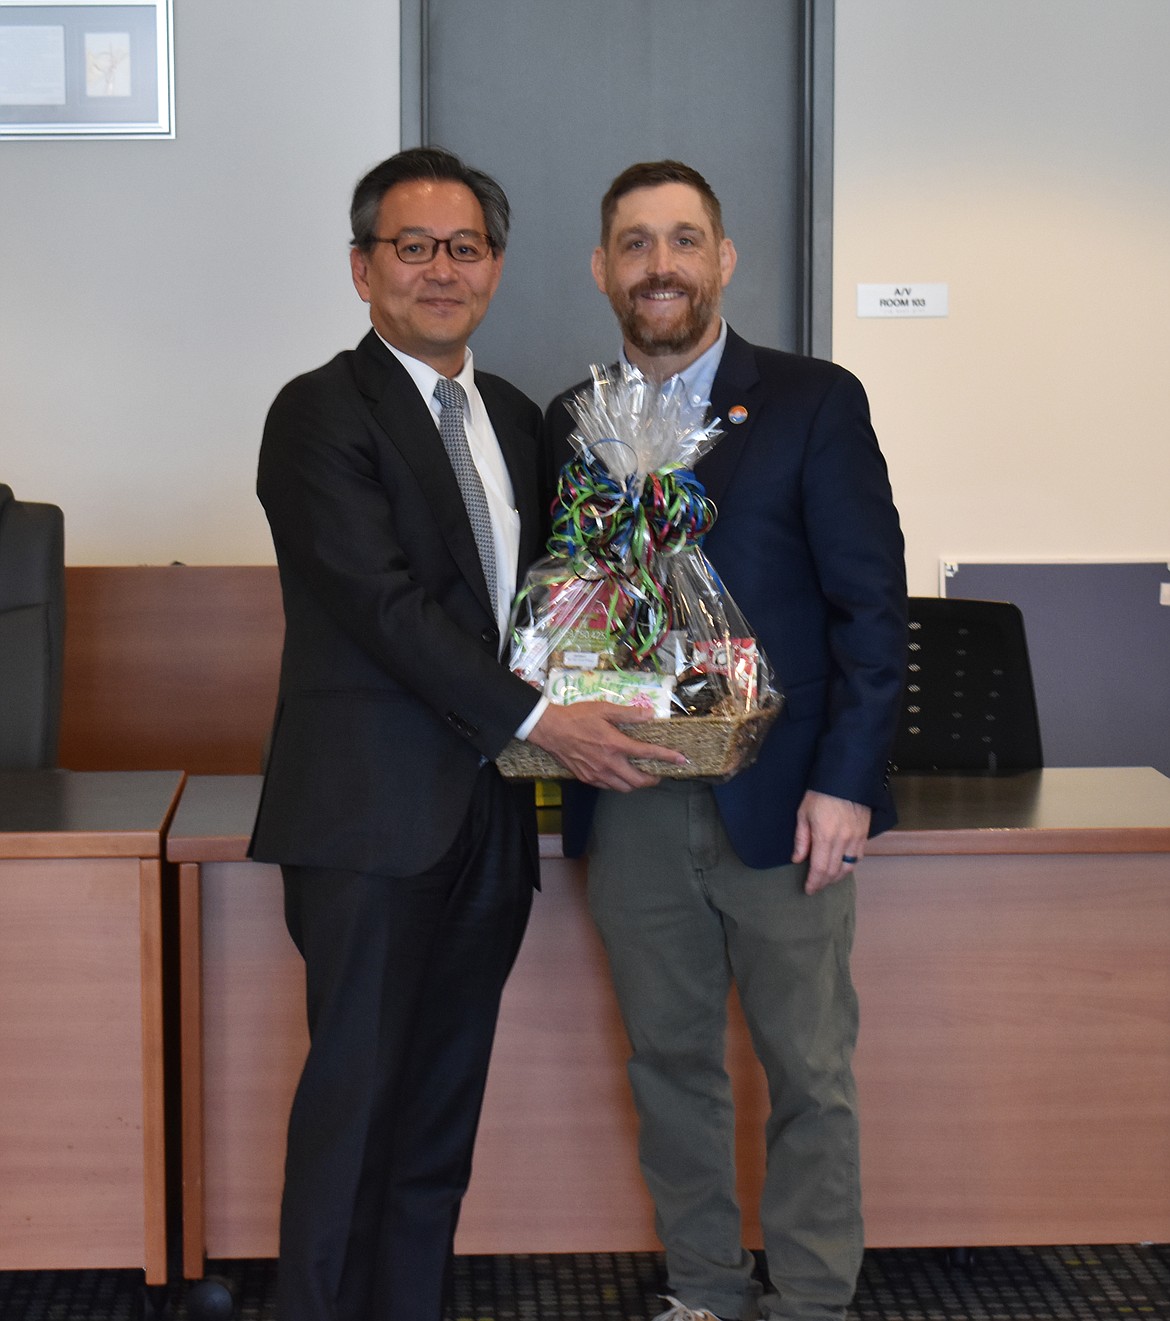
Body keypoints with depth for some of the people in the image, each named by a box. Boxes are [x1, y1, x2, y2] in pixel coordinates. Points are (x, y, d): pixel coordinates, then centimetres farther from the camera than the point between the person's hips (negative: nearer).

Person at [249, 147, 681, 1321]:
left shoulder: (516, 420, 17)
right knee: (356, 1091, -3)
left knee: (445, 1094, 11)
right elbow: (383, 604, -15)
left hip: (485, 812, 7)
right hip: (373, 819, -7)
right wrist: (537, 718, -16)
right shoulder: (323, 413, -7)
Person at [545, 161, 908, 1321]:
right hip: (631, 812, 4)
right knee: (669, 1063, 12)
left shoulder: (815, 403, -2)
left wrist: (844, 780, -12)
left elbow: (871, 603, -6)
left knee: (808, 1070, 5)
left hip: (782, 803, -3)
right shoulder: (570, 425, 10)